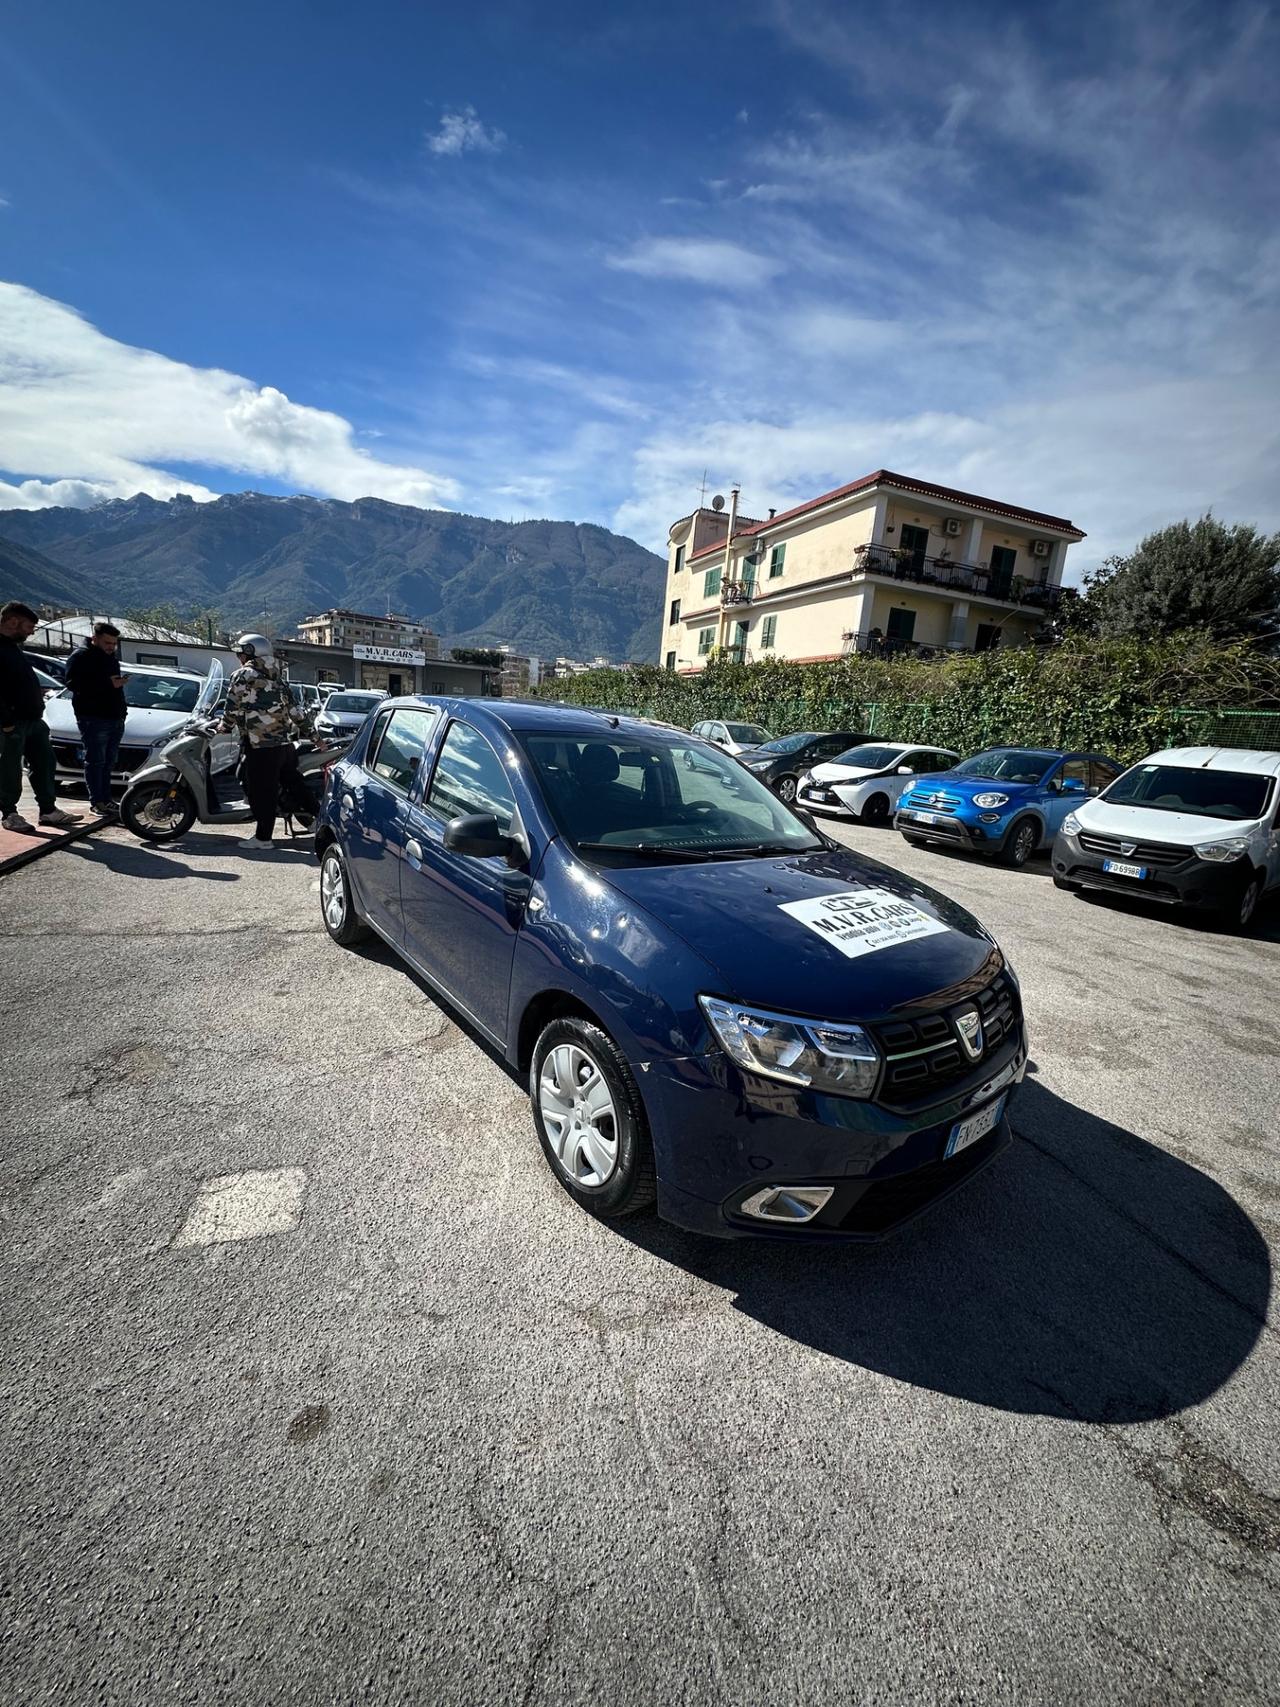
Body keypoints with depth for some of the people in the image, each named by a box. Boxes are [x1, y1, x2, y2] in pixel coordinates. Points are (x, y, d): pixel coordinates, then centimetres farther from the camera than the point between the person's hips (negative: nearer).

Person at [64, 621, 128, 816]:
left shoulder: (109, 657, 20)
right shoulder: (81, 657, -5)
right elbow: (74, 684, -17)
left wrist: (122, 708, 17)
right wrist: (108, 684, -23)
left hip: (115, 718, 8)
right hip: (94, 718, -8)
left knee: (109, 762, 10)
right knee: (96, 761, -6)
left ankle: (106, 799, 16)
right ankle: (97, 802, -4)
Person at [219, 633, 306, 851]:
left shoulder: (243, 676, -3)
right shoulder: (277, 677, 17)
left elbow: (233, 708, -3)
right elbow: (292, 706, 18)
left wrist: (224, 726, 12)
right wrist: (303, 726, 29)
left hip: (259, 743, -7)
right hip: (282, 741, 7)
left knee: (260, 789, -3)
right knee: (270, 788, 13)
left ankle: (263, 837, 0)